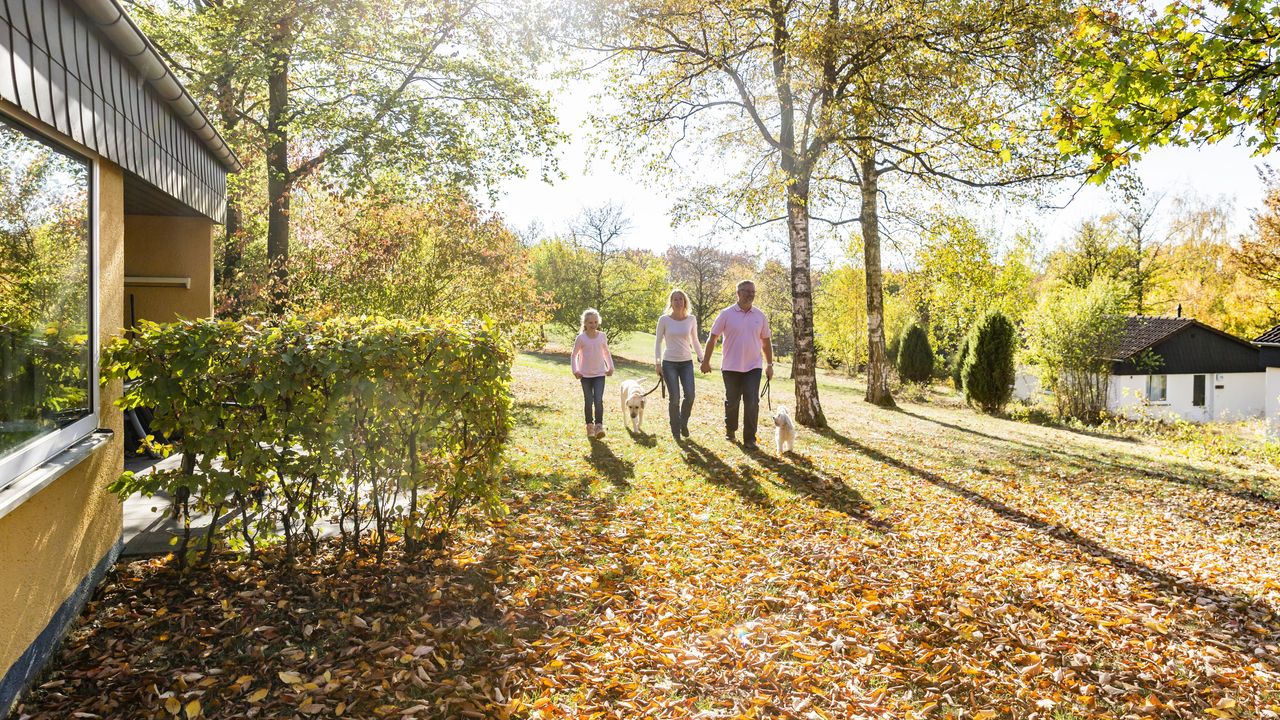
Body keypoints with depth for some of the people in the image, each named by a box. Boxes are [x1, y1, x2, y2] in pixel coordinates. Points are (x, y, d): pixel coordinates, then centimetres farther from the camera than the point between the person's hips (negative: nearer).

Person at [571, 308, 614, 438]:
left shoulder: (602, 336, 1)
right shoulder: (581, 338, -6)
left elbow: (607, 353, 15)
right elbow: (574, 355, 2)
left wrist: (610, 367, 8)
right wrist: (575, 370, -5)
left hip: (600, 374, 1)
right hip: (585, 374, -1)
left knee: (599, 400, -12)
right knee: (588, 401, 5)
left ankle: (599, 426, -10)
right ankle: (589, 426, 18)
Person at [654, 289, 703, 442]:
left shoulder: (691, 319, 1)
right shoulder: (664, 320, -5)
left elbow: (695, 341, 12)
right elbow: (658, 342, 0)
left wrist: (702, 358, 6)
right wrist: (657, 362, -4)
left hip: (687, 362, 2)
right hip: (669, 363, -2)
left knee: (689, 396, -7)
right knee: (674, 398, -5)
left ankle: (684, 424, 20)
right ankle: (675, 431, 13)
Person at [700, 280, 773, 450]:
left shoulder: (760, 316, 3)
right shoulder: (726, 314, -5)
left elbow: (766, 342, 12)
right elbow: (712, 338, -2)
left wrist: (769, 365, 10)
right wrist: (706, 361, -4)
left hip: (753, 367, 1)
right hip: (731, 367, -1)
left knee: (752, 402, -6)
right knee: (732, 402, 11)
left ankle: (749, 439, 1)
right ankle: (730, 430, 33)